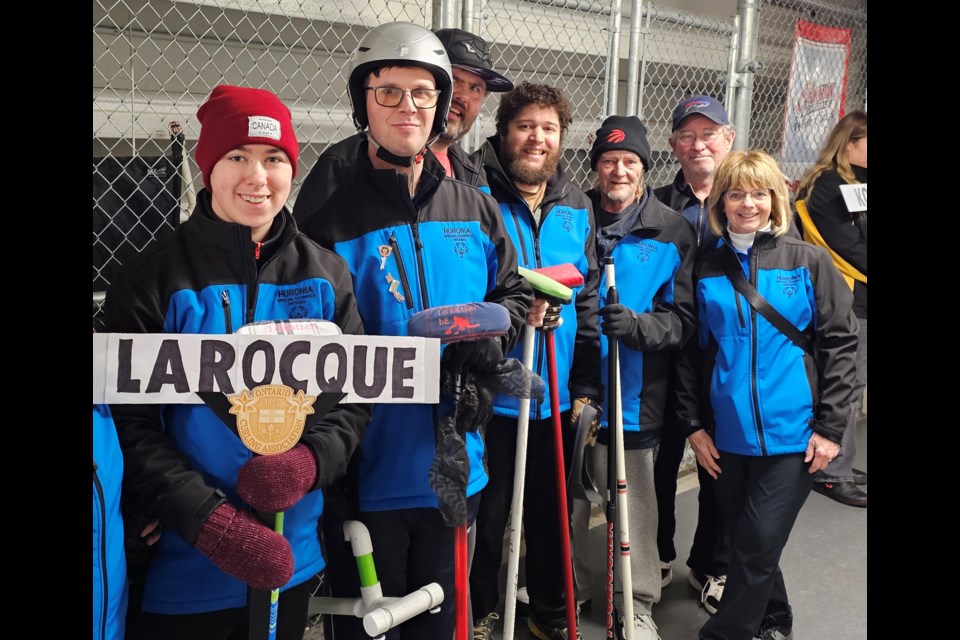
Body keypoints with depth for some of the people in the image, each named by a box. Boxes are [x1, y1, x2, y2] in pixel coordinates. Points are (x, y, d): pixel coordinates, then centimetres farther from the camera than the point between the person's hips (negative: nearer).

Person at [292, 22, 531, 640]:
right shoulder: (329, 210, -10)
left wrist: (493, 335, -7)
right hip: (366, 474, -4)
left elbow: (513, 291, 13)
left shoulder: (474, 207, 3)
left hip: (452, 466, 4)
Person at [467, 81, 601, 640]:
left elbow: (589, 302, 9)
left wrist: (587, 384, 6)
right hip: (491, 393, -4)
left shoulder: (577, 209, 6)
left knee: (551, 508, 18)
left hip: (558, 395, 4)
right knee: (488, 510, 11)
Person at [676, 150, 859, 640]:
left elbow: (840, 343, -3)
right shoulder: (706, 269, 4)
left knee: (758, 544, -4)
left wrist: (830, 426, -7)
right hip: (728, 435, 3)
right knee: (743, 541, 15)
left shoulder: (808, 262, -3)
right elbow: (689, 351, 7)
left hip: (792, 434, -3)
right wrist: (694, 424, 2)